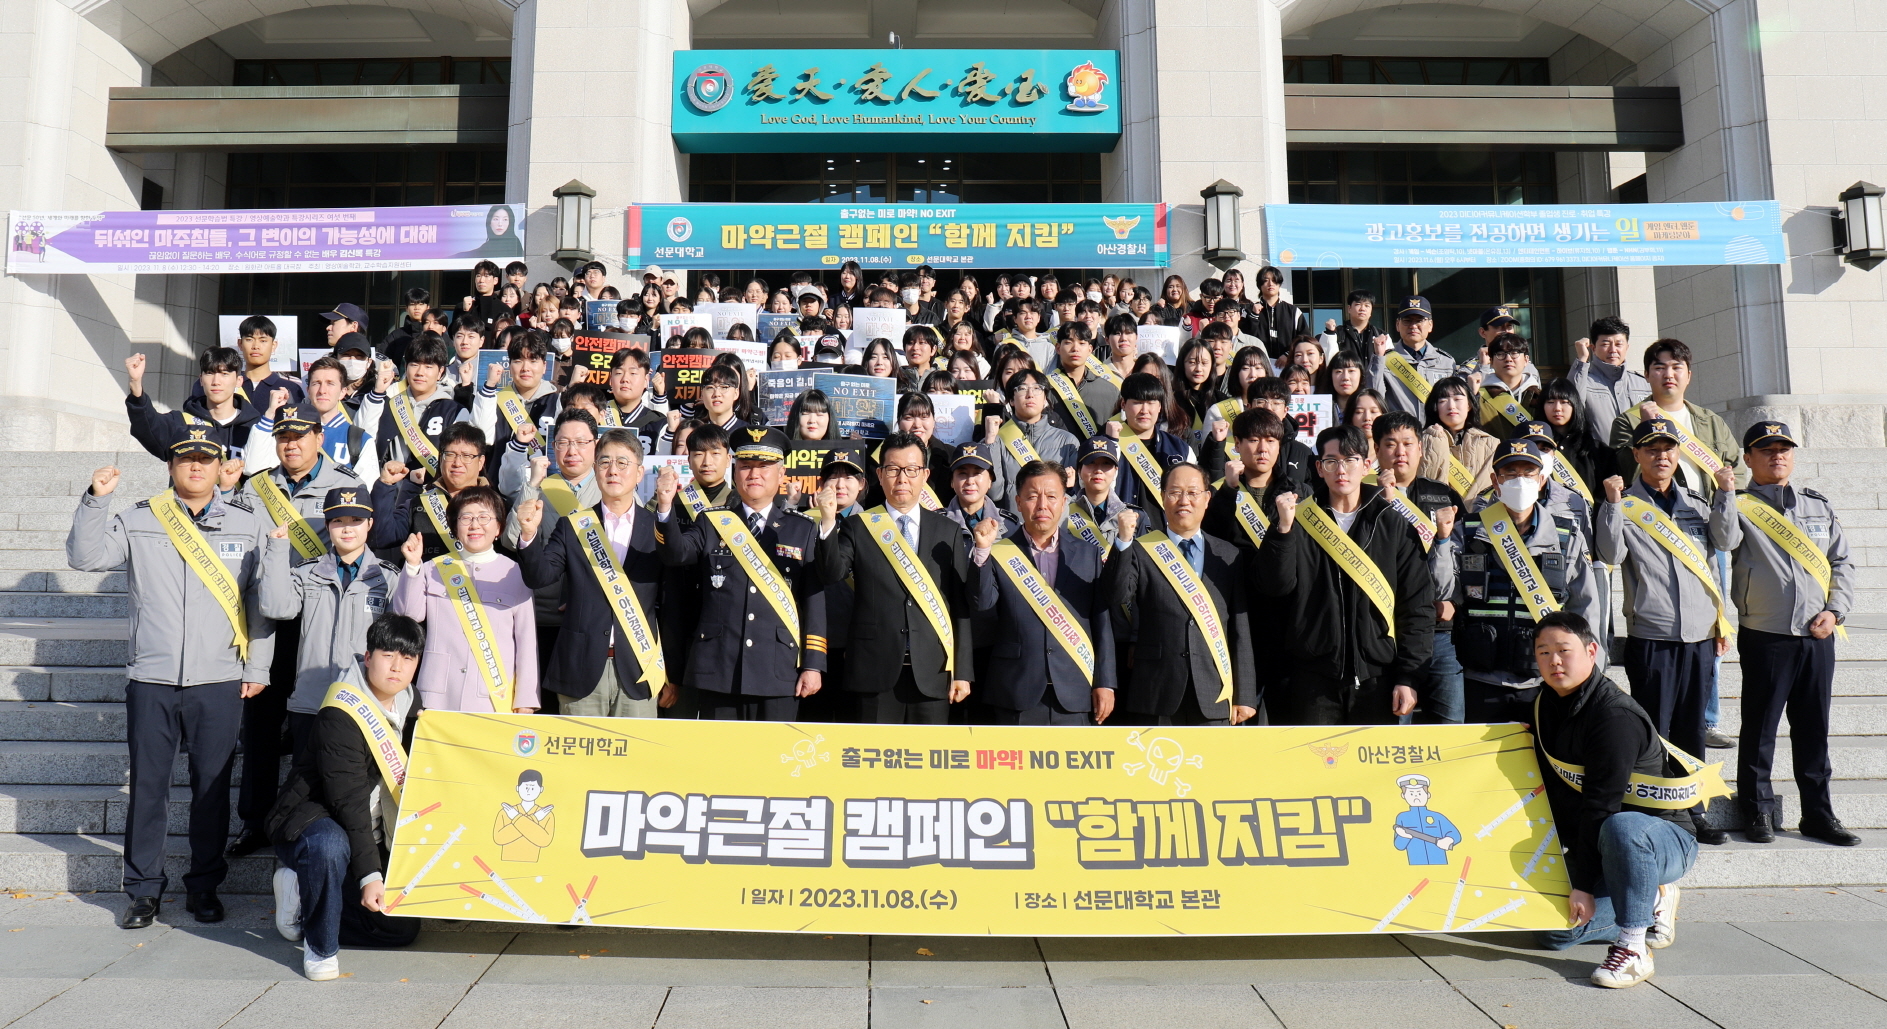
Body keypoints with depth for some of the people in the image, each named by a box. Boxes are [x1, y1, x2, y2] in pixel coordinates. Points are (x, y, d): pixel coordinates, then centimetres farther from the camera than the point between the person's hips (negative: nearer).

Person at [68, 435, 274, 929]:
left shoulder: (249, 522, 5)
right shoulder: (140, 520, 7)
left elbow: (261, 599, 6)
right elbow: (86, 556, -2)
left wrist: (257, 668, 3)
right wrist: (95, 500, -12)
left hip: (220, 683, 0)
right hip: (151, 681, 1)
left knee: (212, 788, 7)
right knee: (147, 786, 6)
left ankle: (204, 886, 21)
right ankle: (144, 889, 20)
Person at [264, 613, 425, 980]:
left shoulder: (407, 706, 1)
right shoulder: (340, 714, -22)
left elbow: (414, 781, 11)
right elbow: (349, 802, -29)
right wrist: (369, 875, -33)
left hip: (374, 838, 7)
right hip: (308, 823, -7)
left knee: (403, 928, -2)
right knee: (329, 845, -42)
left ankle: (305, 896, 15)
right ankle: (320, 947, -18)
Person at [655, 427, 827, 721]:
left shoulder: (803, 530, 8)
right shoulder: (710, 522, 9)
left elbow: (814, 599, 5)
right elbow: (675, 554, -10)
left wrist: (813, 664, -1)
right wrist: (666, 506, -27)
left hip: (779, 674, 0)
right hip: (717, 672, 0)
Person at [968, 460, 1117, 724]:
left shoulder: (1089, 555, 9)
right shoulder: (998, 553, 4)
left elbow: (1103, 623, 8)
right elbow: (983, 609, -7)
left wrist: (1104, 682, 2)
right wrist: (982, 553, -15)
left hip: (1075, 696, 1)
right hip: (1017, 696, -1)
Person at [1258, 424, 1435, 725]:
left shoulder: (1394, 525, 7)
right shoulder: (1301, 520, 4)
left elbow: (1418, 604, 5)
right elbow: (1275, 586, -6)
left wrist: (1409, 676, -1)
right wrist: (1283, 528, -19)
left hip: (1376, 679, 1)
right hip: (1313, 679, -1)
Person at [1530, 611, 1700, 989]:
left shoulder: (1615, 716, -25)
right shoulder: (1546, 704, 0)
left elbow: (1601, 805, -26)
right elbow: (1553, 792, 14)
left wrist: (1583, 884, -24)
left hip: (1667, 838, -8)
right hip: (1593, 843, 8)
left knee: (1620, 829, -41)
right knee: (1558, 934, 0)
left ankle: (1633, 949, -25)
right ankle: (1652, 905, 23)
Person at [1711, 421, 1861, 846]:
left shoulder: (1819, 506, 13)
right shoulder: (1739, 507, 0)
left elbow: (1842, 563, 13)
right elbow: (1725, 541, -21)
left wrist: (1835, 609, 0)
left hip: (1818, 637, 4)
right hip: (1764, 639, -4)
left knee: (1813, 729, 11)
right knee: (1759, 728, 4)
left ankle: (1818, 814, 22)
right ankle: (1758, 811, 15)